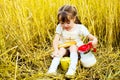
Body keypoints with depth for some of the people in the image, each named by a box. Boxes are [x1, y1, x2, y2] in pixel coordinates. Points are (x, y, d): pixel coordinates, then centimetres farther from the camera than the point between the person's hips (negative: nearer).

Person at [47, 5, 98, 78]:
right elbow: (55, 40, -15)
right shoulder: (60, 27, -8)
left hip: (76, 48, -1)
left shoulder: (80, 28, -13)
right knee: (61, 50, -31)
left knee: (73, 47, -33)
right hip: (64, 47, 1)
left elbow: (92, 37, -14)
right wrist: (56, 50, -35)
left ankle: (72, 69, -44)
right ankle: (52, 69, -40)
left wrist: (94, 40, -39)